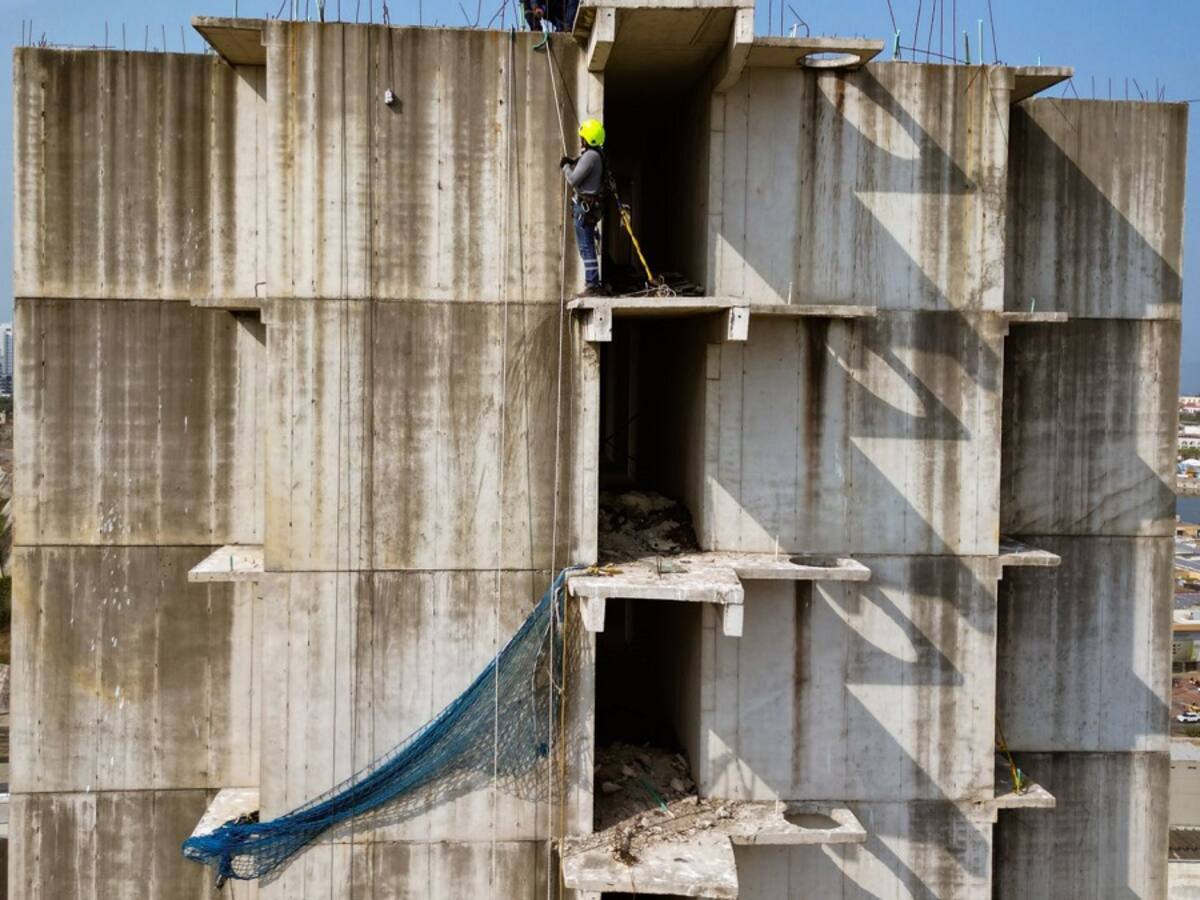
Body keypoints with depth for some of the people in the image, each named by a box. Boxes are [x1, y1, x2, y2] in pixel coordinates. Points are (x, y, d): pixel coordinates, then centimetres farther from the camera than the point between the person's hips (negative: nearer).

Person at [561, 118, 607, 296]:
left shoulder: (590, 156, -18)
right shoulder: (597, 155, 13)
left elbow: (573, 180, -19)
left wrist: (566, 166, -2)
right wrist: (572, 163, 10)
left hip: (585, 207, -10)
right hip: (592, 205, 10)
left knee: (586, 247, -8)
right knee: (588, 246, 15)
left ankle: (593, 285, -8)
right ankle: (594, 284, 19)